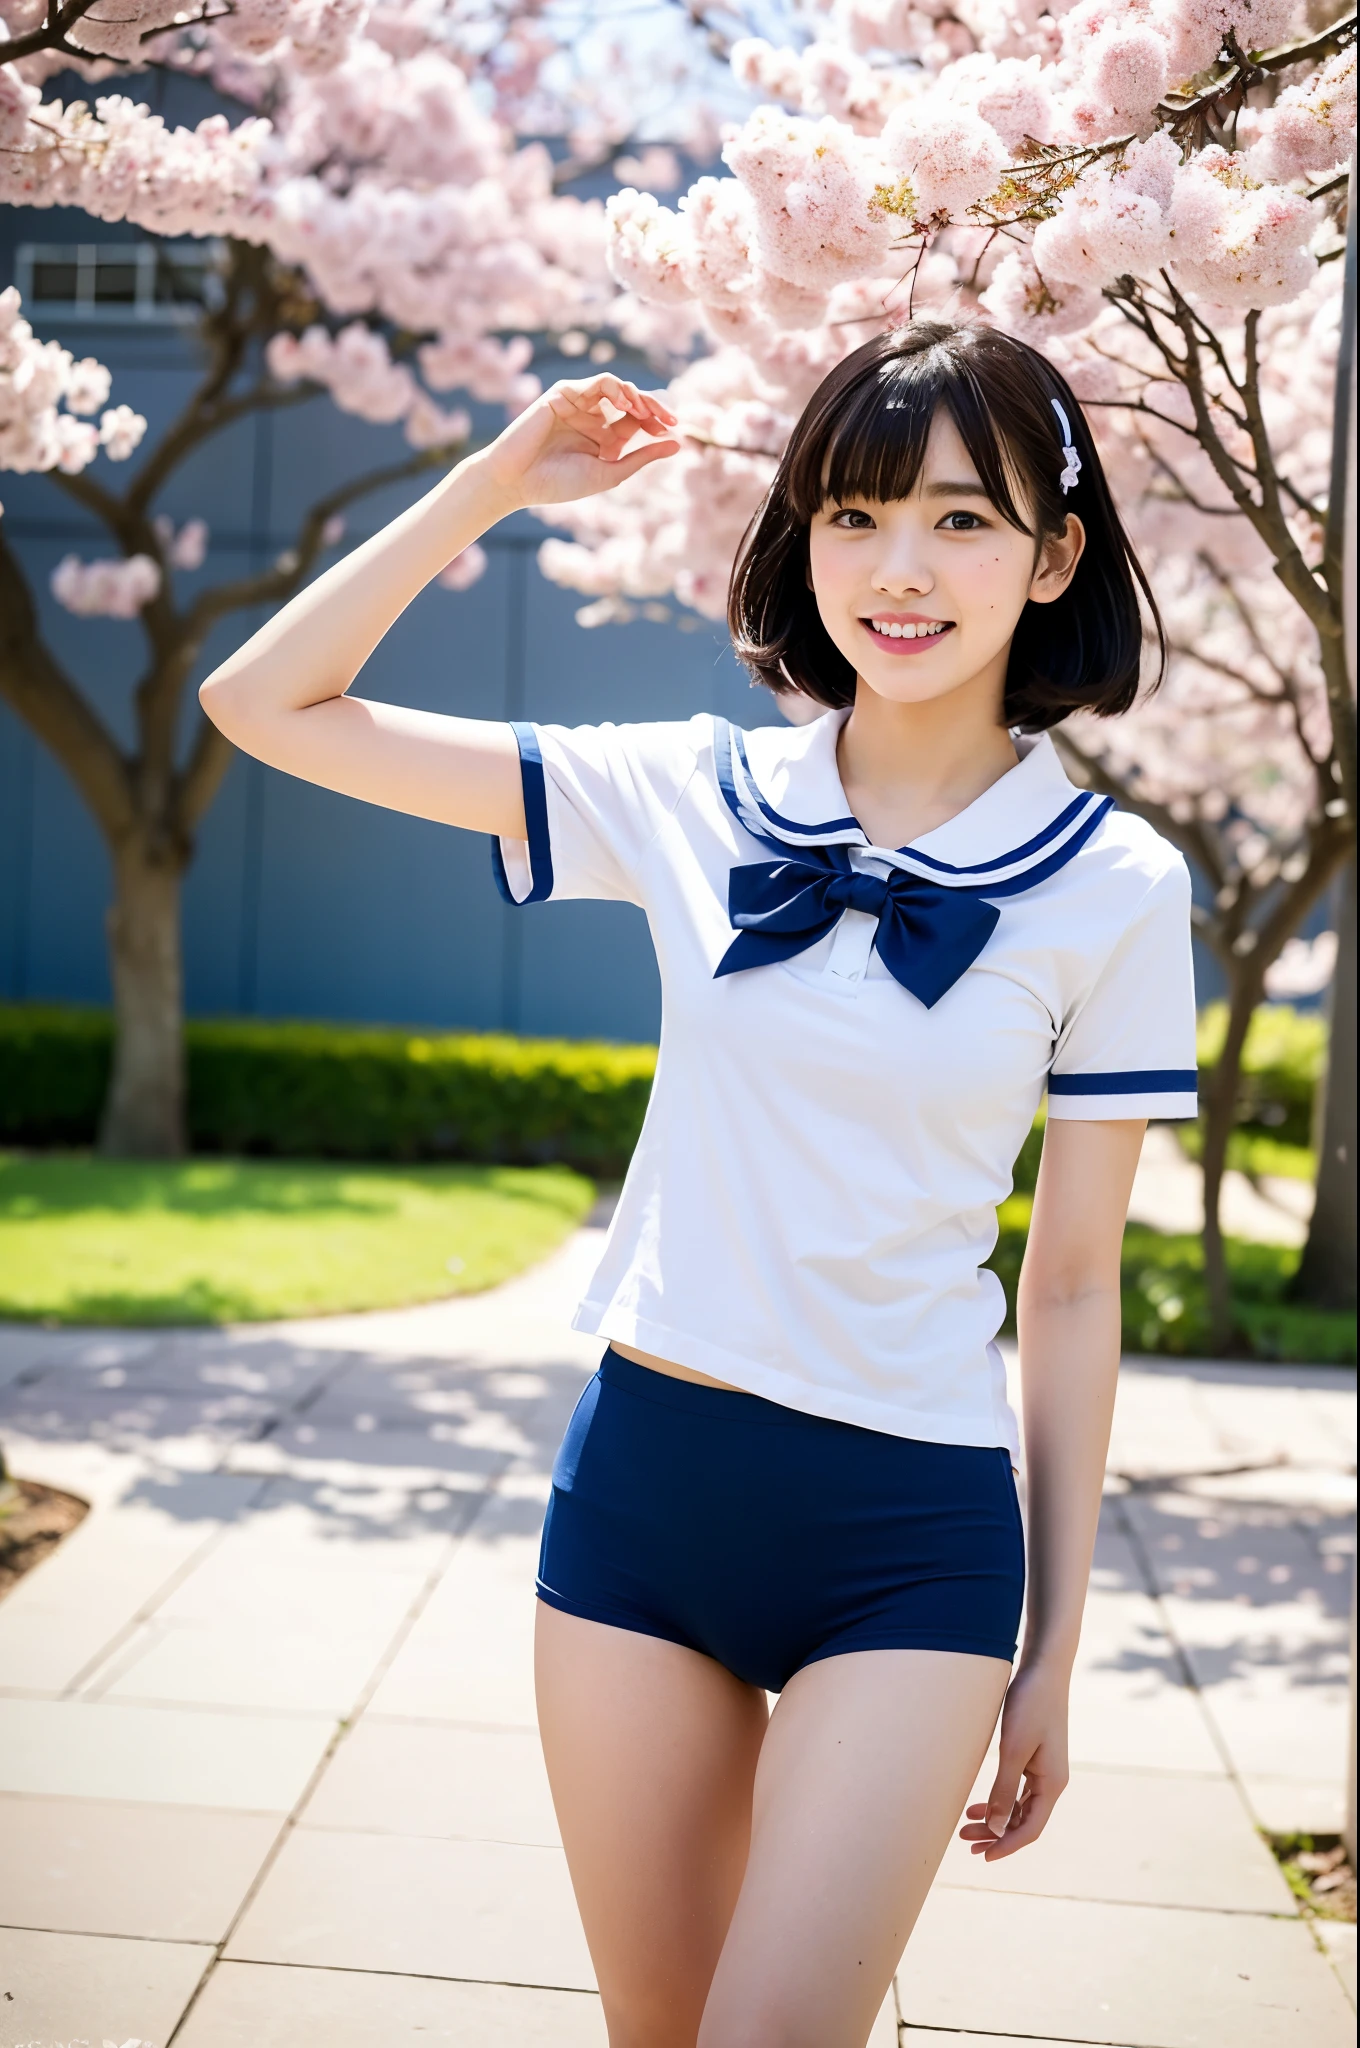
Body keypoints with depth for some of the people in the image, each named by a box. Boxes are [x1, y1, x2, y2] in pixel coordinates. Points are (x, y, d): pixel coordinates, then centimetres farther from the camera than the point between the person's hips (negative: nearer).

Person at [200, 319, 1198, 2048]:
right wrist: (499, 481, -6)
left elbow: (1073, 1284, 0)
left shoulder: (1113, 889, -5)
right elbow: (266, 705, 0)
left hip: (909, 1531, -2)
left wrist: (1056, 1644, 3)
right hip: (641, 1473, 2)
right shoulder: (691, 798, -2)